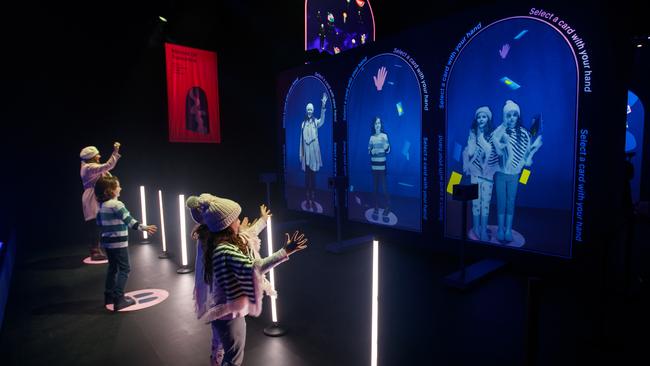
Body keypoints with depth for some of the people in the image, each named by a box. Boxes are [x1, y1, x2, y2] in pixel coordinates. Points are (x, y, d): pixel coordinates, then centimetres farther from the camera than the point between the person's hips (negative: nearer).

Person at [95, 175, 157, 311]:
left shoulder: (103, 204, 8)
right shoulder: (116, 204, -18)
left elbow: (99, 222, 19)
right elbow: (129, 220, -24)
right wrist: (143, 227, -27)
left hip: (107, 241, 9)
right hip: (118, 242, -9)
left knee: (113, 267, 19)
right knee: (124, 269, -2)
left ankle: (109, 296, 27)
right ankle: (119, 300, -4)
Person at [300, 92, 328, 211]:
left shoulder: (316, 122, -1)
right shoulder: (303, 123, 9)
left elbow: (322, 121, -26)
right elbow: (302, 140, 11)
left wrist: (323, 106, -41)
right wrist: (301, 155, 8)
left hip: (314, 153, -3)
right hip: (306, 154, 3)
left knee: (313, 177, 2)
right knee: (307, 177, 7)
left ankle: (313, 201, 10)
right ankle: (308, 201, 15)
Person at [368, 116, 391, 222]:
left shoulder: (384, 135, -3)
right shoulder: (371, 137, 8)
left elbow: (388, 151, -8)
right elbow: (368, 151, 12)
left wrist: (386, 144, -28)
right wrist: (372, 151, -10)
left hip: (382, 165, -3)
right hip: (374, 165, 4)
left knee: (384, 188, -7)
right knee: (375, 187, 9)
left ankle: (386, 211, -1)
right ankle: (376, 209, 18)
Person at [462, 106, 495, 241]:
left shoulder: (493, 134, -2)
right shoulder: (473, 133, 2)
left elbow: (493, 152, -14)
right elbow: (469, 152, -5)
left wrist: (481, 137, -16)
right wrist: (475, 136, -9)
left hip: (488, 172, -1)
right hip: (475, 172, 1)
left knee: (486, 202, -1)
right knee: (476, 202, 3)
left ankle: (483, 230, 9)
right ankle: (476, 228, 15)